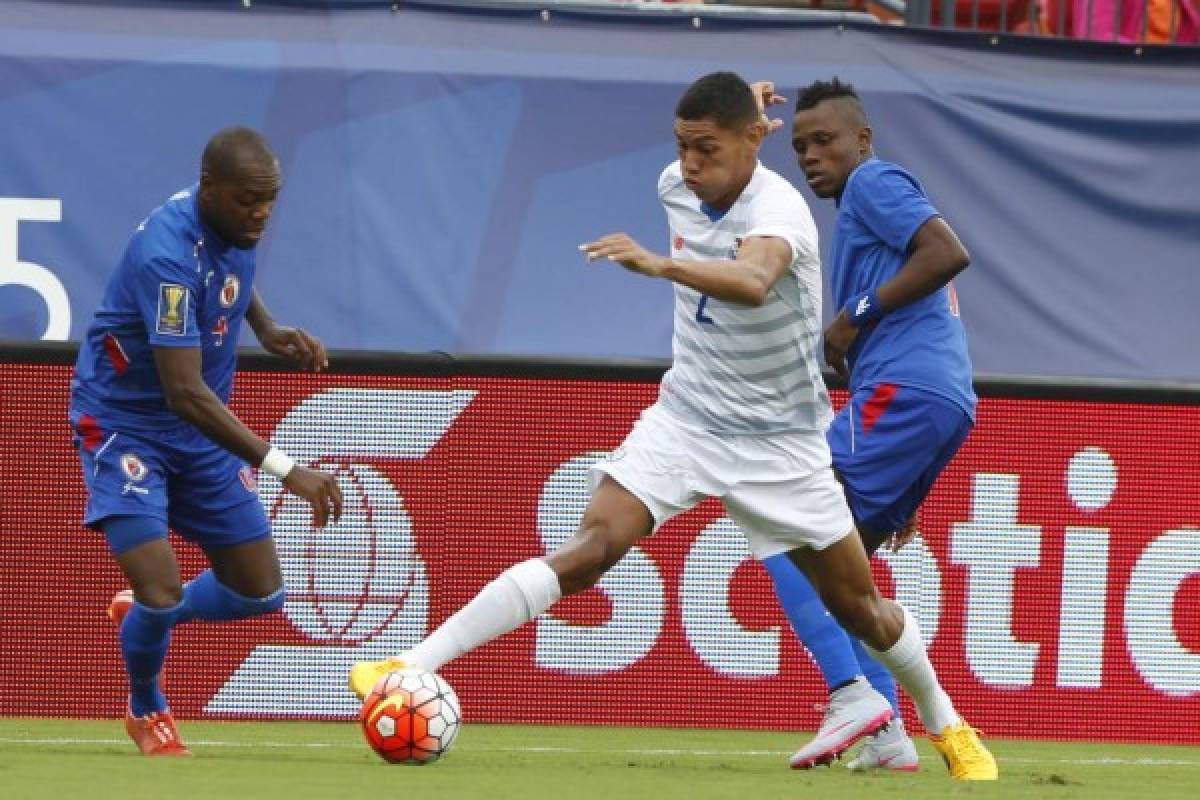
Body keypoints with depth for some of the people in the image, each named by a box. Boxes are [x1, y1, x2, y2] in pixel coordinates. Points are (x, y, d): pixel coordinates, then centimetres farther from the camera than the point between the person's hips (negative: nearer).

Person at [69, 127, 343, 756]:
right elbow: (185, 393, -37)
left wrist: (268, 330, 0)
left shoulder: (236, 225, -7)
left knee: (259, 593, 4)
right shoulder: (169, 254, -32)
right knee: (162, 594, -20)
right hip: (125, 425, -7)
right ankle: (147, 712, 13)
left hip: (202, 429, 7)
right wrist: (283, 468, -41)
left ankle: (144, 615, 35)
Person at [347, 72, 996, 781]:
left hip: (778, 442, -3)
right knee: (589, 549, -20)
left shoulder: (778, 208, -25)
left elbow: (753, 283, -51)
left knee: (860, 607, 8)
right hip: (684, 421, 3)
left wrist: (659, 264, -62)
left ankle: (947, 724, 35)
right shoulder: (679, 186, -6)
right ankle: (413, 668, -28)